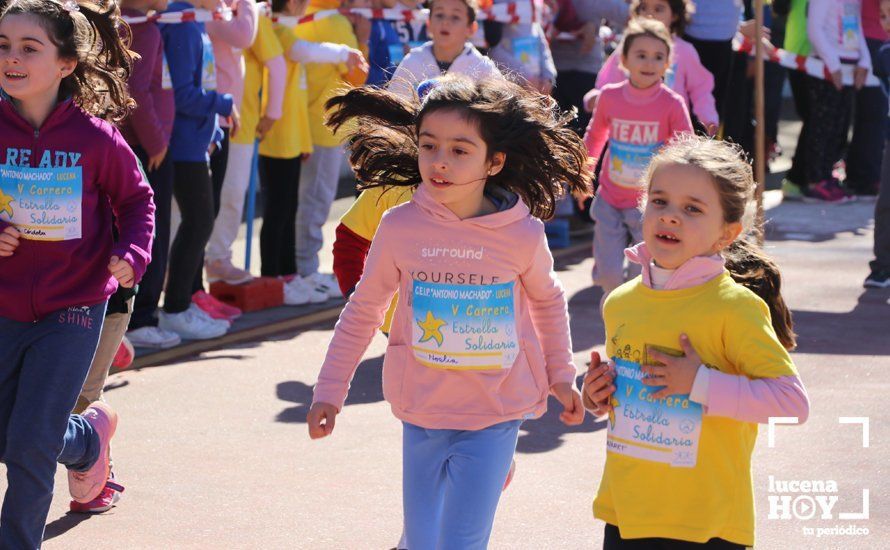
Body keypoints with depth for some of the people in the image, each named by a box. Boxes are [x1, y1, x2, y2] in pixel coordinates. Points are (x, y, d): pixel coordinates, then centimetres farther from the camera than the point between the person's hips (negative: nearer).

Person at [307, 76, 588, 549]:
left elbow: (548, 301, 10)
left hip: (495, 414, -2)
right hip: (422, 412, 2)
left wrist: (561, 376, 14)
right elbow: (363, 310, 4)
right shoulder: (400, 227, -10)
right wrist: (330, 391, 5)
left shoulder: (522, 234, -12)